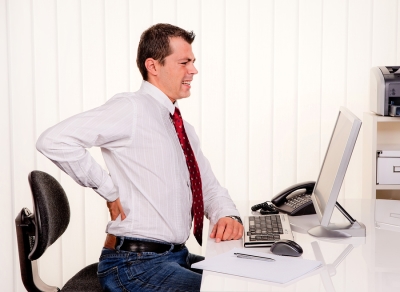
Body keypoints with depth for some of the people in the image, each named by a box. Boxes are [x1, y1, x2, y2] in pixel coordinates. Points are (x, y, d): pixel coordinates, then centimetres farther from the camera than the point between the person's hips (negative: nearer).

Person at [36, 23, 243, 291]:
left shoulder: (184, 129, 15)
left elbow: (210, 188, 16)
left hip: (179, 257, 8)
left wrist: (228, 216, -6)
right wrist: (109, 190, -14)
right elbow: (54, 141, -21)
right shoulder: (133, 109, -12)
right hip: (136, 264, -8)